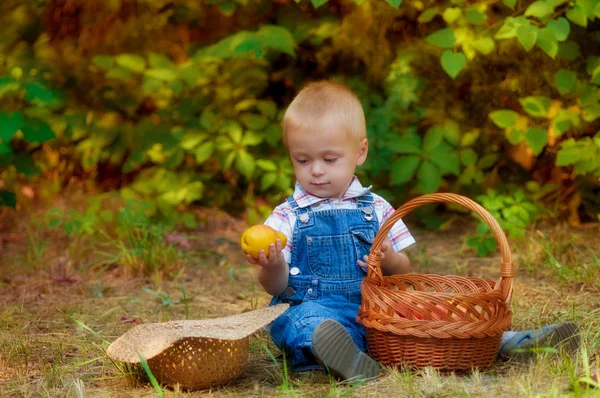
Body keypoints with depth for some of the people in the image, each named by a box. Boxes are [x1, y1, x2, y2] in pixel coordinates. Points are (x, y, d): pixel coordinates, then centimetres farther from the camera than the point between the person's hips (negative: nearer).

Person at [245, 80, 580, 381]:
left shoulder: (375, 209, 13)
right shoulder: (288, 216, 6)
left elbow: (405, 272, 14)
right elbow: (276, 287, 1)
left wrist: (392, 263, -8)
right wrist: (272, 267, -21)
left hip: (377, 308, 4)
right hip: (318, 309, -3)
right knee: (305, 319, -38)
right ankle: (346, 358, -66)